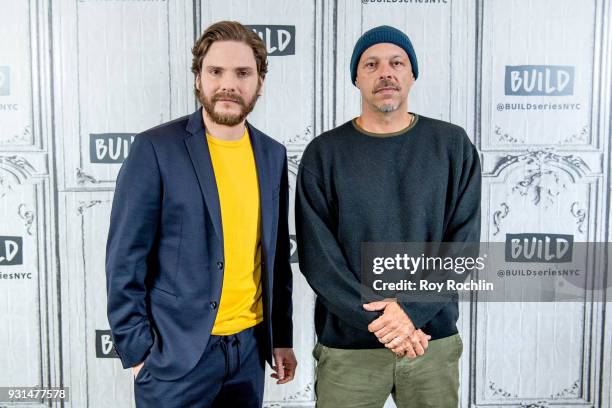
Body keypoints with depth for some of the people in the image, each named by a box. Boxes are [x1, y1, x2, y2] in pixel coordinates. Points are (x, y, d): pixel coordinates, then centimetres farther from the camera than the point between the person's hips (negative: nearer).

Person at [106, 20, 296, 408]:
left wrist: (282, 336, 10)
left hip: (249, 346, 5)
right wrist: (137, 351, -9)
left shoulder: (273, 155, 4)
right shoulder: (156, 148, -11)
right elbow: (126, 259, -9)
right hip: (175, 350, -4)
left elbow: (277, 254, 9)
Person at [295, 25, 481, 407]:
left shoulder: (453, 145, 1)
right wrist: (377, 319, -15)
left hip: (434, 340, 1)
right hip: (347, 344, -1)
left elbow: (463, 242, -4)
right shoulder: (323, 153, -2)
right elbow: (316, 254, -8)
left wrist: (411, 309, -15)